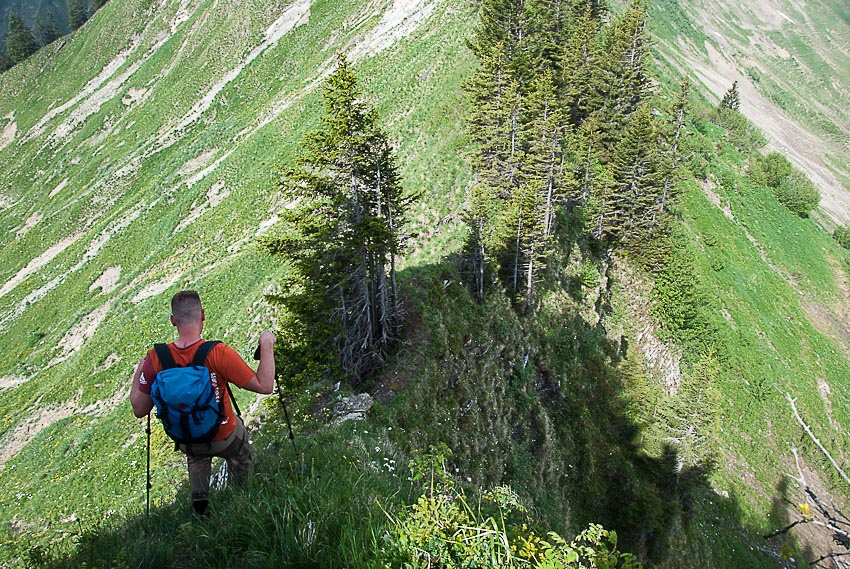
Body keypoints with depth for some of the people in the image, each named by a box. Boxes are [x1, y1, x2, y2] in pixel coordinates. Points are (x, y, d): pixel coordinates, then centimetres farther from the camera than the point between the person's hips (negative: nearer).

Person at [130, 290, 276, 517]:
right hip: (225, 439, -3)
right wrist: (267, 345, -15)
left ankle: (199, 503, 36)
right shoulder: (219, 353, -31)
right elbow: (264, 386, -26)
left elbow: (139, 409, -10)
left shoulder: (156, 359, -21)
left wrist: (138, 372, 5)